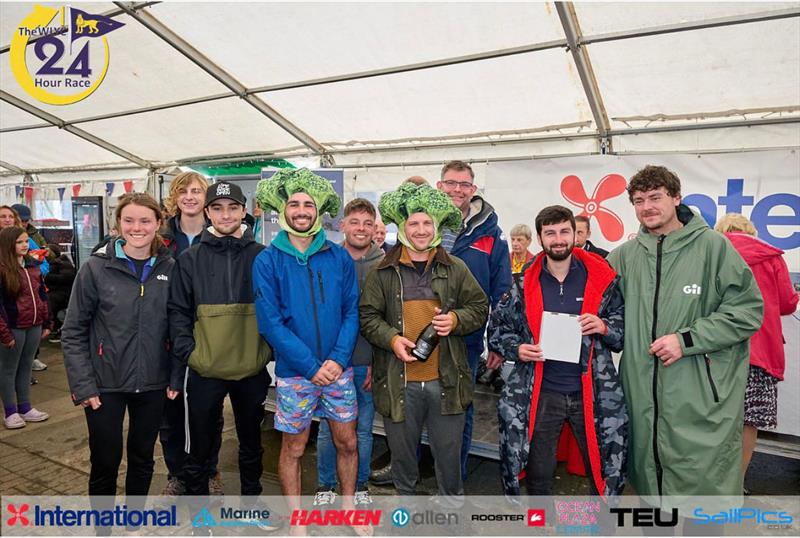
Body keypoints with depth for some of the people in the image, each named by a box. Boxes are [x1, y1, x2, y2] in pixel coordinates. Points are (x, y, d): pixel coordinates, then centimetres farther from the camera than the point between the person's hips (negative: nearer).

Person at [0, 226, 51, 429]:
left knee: (26, 367, 16)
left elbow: (42, 295, 14)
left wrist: (46, 322, 12)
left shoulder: (33, 265, 9)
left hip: (34, 326, 6)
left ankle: (25, 407, 27)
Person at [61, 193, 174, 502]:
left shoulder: (169, 268, -2)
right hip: (105, 384, -2)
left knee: (142, 459, 17)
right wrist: (82, 384, -10)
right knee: (105, 463, 9)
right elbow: (73, 331, -4)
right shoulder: (96, 268, -8)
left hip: (153, 384, 2)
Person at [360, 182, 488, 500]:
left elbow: (480, 307, 9)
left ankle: (453, 499, 40)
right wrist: (392, 338, -16)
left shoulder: (455, 269, 4)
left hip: (446, 380, 1)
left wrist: (456, 319, -11)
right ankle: (405, 497, 42)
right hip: (398, 381, 0)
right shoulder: (384, 272, 0)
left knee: (449, 450, 15)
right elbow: (368, 316, 1)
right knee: (402, 450, 17)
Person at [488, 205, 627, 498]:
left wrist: (605, 327, -16)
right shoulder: (524, 286, 0)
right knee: (537, 473, 15)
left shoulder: (602, 279, -2)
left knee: (603, 467, 15)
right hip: (540, 394, 1)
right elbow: (497, 328, 8)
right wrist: (517, 349, -11)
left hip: (592, 393, 0)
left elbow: (627, 328, 5)